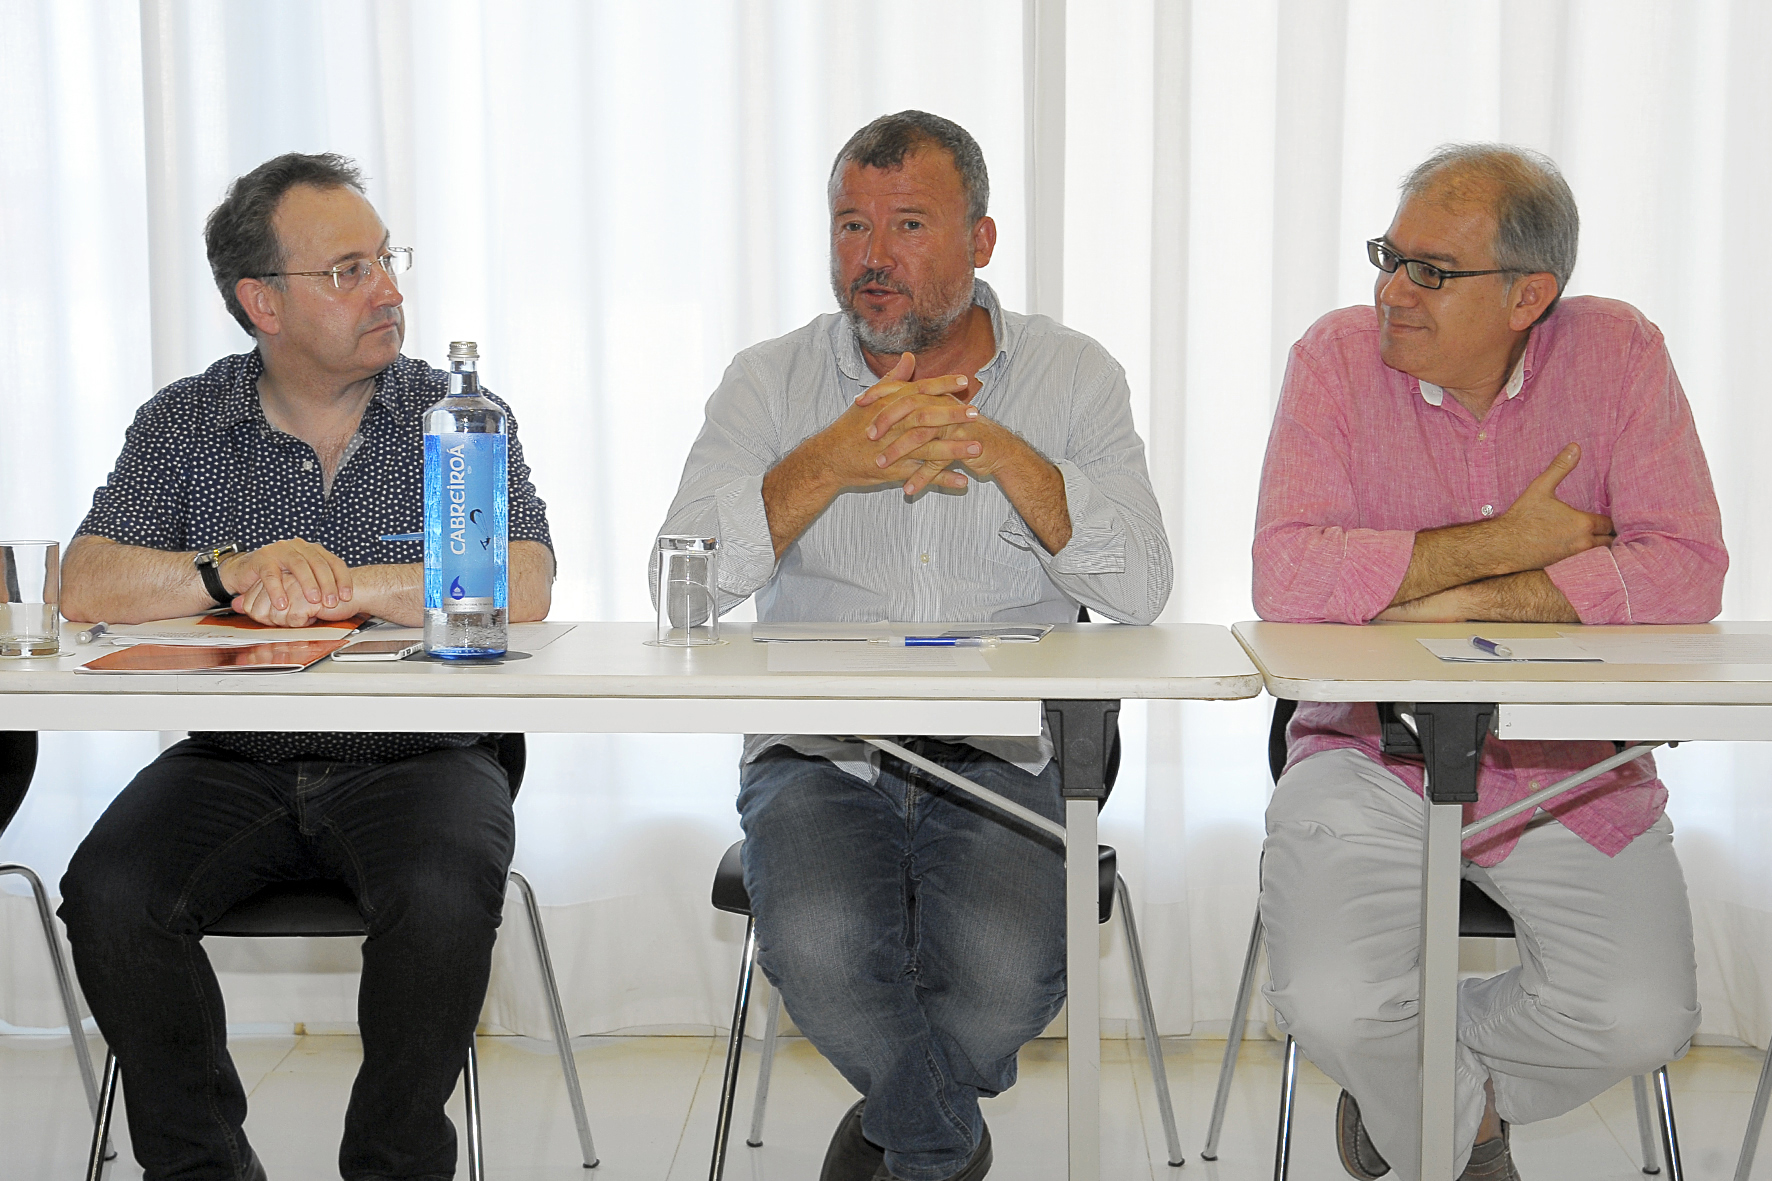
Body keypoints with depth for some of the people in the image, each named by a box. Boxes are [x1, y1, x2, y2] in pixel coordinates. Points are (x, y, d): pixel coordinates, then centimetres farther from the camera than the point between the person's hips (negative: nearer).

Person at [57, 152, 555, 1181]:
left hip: (416, 758, -2)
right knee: (109, 894, -23)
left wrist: (341, 584, -16)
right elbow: (88, 586, -4)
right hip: (233, 762, 2)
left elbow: (523, 591, -12)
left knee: (441, 897, -32)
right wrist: (230, 571, -19)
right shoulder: (186, 422, 7)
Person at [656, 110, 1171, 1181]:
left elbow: (1139, 590, -6)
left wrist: (999, 450, -17)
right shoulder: (771, 382, 8)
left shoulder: (1072, 378, 7)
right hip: (817, 759, 1)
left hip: (996, 762, 0)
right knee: (818, 945, -30)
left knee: (1008, 976, -27)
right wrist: (832, 463, -17)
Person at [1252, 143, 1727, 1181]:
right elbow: (1288, 578, -20)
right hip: (1371, 750, -1)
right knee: (1333, 1007, -22)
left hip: (1569, 766, 1)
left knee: (1640, 1020, -16)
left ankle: (1408, 1088, 15)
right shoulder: (1339, 357, -7)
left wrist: (1467, 604, -21)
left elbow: (1687, 571, -15)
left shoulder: (1618, 354, -4)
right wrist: (1506, 541, -18)